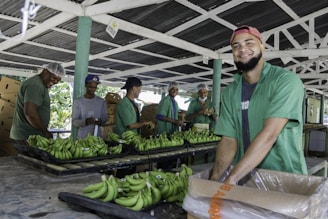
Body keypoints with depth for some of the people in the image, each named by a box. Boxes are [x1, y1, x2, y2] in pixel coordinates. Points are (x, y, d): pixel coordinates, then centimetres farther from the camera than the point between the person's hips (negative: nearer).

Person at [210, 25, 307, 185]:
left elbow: (269, 134, -21)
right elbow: (229, 140, -3)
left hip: (287, 177, -2)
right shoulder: (229, 93, 4)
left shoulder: (286, 80, -11)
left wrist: (231, 179, -25)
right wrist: (215, 177, -19)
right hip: (244, 177, 3)